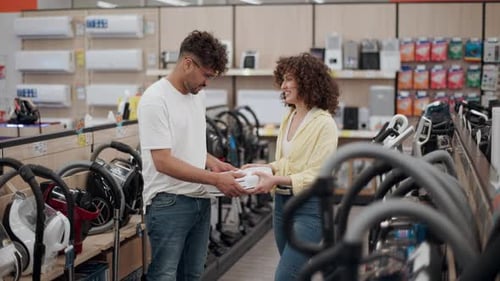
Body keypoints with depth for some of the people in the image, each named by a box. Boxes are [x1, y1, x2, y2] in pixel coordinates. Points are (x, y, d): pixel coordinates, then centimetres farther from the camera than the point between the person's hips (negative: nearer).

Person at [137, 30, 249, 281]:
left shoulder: (198, 95, 10)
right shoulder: (155, 99, -17)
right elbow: (163, 162, -22)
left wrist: (213, 163, 3)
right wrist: (215, 179, -22)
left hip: (200, 200, 8)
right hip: (169, 203, -8)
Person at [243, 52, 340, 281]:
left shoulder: (324, 123, -14)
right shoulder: (288, 118, 10)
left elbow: (316, 175, -18)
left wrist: (276, 180, -26)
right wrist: (263, 168, -2)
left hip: (310, 208, -8)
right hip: (282, 203, 8)